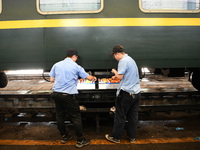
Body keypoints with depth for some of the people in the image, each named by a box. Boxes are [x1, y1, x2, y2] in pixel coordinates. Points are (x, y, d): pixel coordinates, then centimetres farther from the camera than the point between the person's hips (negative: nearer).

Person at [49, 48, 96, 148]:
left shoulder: (57, 65, 6)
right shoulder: (76, 67, -3)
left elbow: (51, 80, 9)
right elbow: (89, 77, 6)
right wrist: (94, 78, 28)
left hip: (56, 94, 6)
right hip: (68, 95, -5)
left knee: (60, 116, 18)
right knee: (76, 117, 5)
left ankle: (64, 136, 33)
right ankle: (80, 141, 14)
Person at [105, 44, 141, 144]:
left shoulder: (123, 61, -13)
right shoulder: (131, 59, 16)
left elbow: (120, 76, -16)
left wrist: (115, 71, 3)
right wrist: (116, 76, 24)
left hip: (126, 93, -9)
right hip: (136, 92, 9)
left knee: (120, 116, 4)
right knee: (133, 116, 14)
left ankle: (115, 137, 16)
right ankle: (132, 137, 25)